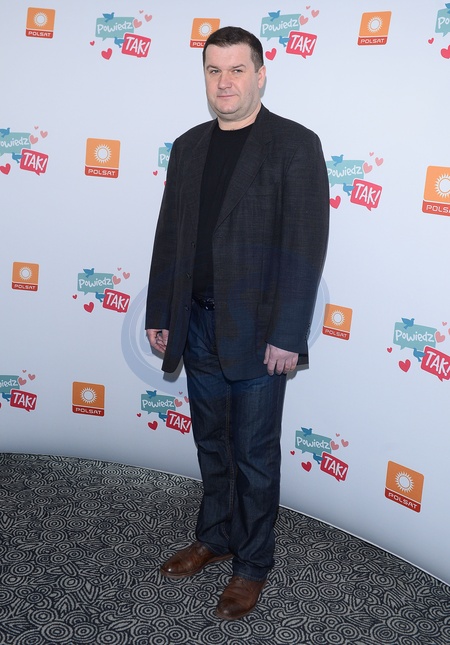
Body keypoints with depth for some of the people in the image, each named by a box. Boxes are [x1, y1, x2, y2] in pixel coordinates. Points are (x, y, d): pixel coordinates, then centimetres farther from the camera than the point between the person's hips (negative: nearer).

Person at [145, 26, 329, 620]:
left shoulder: (295, 145, -8)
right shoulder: (189, 147, 10)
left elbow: (306, 245, -13)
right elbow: (169, 235, 12)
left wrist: (287, 335, -18)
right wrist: (159, 314, 10)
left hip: (257, 331, -5)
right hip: (199, 326, 6)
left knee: (255, 455, 7)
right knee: (212, 443, 19)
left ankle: (253, 564, 26)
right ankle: (214, 537, 39)